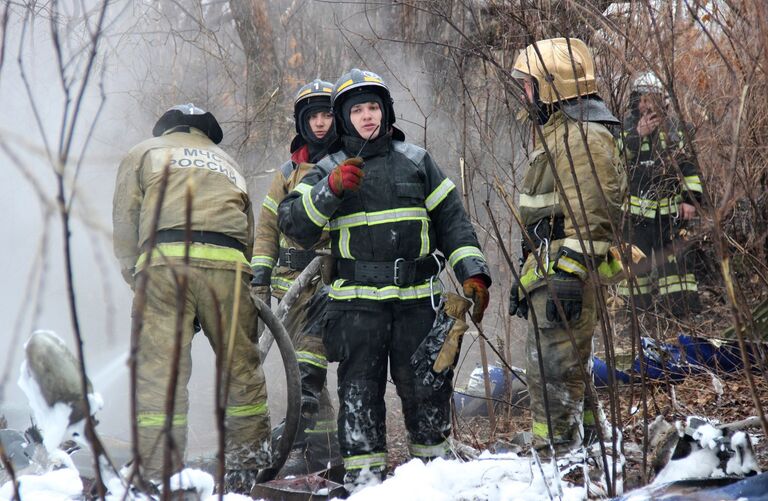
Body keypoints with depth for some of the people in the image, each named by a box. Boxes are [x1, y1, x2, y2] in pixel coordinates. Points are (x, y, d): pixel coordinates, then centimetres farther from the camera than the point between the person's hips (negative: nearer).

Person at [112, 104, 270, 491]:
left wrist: (138, 282, 16)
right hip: (227, 262, 2)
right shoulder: (228, 163, 35)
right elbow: (249, 233, 27)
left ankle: (159, 476, -7)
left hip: (164, 260, -2)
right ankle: (250, 467, 13)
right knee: (241, 368, 10)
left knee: (159, 372, -3)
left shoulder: (143, 154, 25)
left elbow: (124, 225, 12)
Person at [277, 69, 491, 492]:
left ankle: (433, 463, 18)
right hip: (357, 302, -1)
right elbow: (293, 223, -3)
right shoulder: (330, 169, 9)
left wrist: (472, 274, 3)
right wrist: (331, 188, -17)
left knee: (425, 385, 3)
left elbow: (452, 220, 13)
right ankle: (362, 476, 4)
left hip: (417, 298, 1)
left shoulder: (416, 161, 12)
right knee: (360, 389, -1)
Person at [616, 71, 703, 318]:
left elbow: (689, 165, 11)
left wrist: (691, 198, 1)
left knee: (676, 258, 3)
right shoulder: (624, 127, -2)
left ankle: (684, 310, 6)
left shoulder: (674, 127, 7)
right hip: (635, 210, -2)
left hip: (668, 210, 2)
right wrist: (637, 136, -30)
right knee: (635, 261, 2)